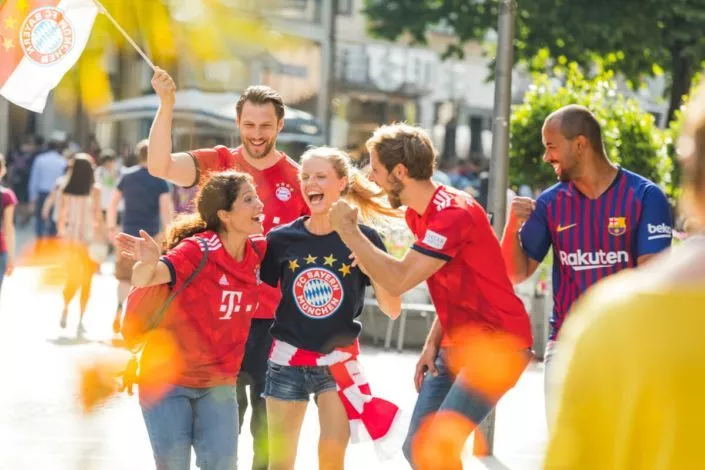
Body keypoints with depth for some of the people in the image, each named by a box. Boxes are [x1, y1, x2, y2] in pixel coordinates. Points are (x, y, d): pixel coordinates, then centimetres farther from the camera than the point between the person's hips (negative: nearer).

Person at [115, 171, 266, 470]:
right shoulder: (198, 250, -22)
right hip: (168, 378, -4)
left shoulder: (258, 250, -6)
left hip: (218, 383, 5)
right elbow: (143, 279, -32)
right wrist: (148, 263, -55)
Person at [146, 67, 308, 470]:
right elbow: (160, 166, -17)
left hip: (275, 316, 0)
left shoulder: (298, 178, 0)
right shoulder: (217, 163, -1)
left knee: (270, 412, 9)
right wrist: (166, 105, -28)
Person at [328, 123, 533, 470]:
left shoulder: (453, 214, -22)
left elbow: (397, 280, -28)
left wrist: (348, 231, -19)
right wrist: (433, 343, 5)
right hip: (456, 346, 9)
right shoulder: (417, 214, 9)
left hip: (496, 346, -9)